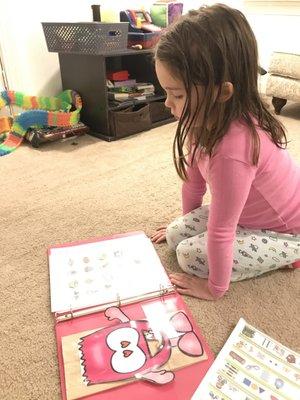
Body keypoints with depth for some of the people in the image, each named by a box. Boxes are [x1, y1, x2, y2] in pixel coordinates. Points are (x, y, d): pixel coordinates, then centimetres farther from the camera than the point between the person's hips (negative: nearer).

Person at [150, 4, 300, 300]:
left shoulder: (233, 148, -41)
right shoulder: (206, 118, -15)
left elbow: (221, 232, -31)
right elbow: (194, 175, 0)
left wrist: (215, 288, -16)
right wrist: (186, 222, 15)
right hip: (248, 211, 8)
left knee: (191, 256, -15)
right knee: (176, 236, 3)